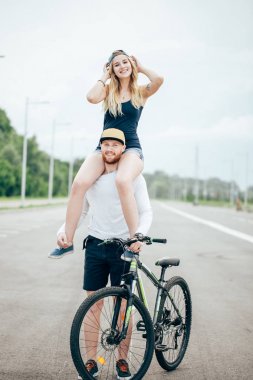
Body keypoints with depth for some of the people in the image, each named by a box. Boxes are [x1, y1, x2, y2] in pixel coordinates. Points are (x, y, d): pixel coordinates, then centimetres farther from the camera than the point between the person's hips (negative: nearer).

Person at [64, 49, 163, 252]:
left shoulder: (140, 91, 9)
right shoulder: (109, 89, 12)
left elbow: (159, 80, -13)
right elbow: (92, 97, -10)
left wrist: (141, 67, 4)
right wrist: (105, 76, 4)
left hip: (131, 148, -2)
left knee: (123, 181, -38)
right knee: (79, 183, -26)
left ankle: (134, 240, -34)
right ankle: (67, 241, -18)